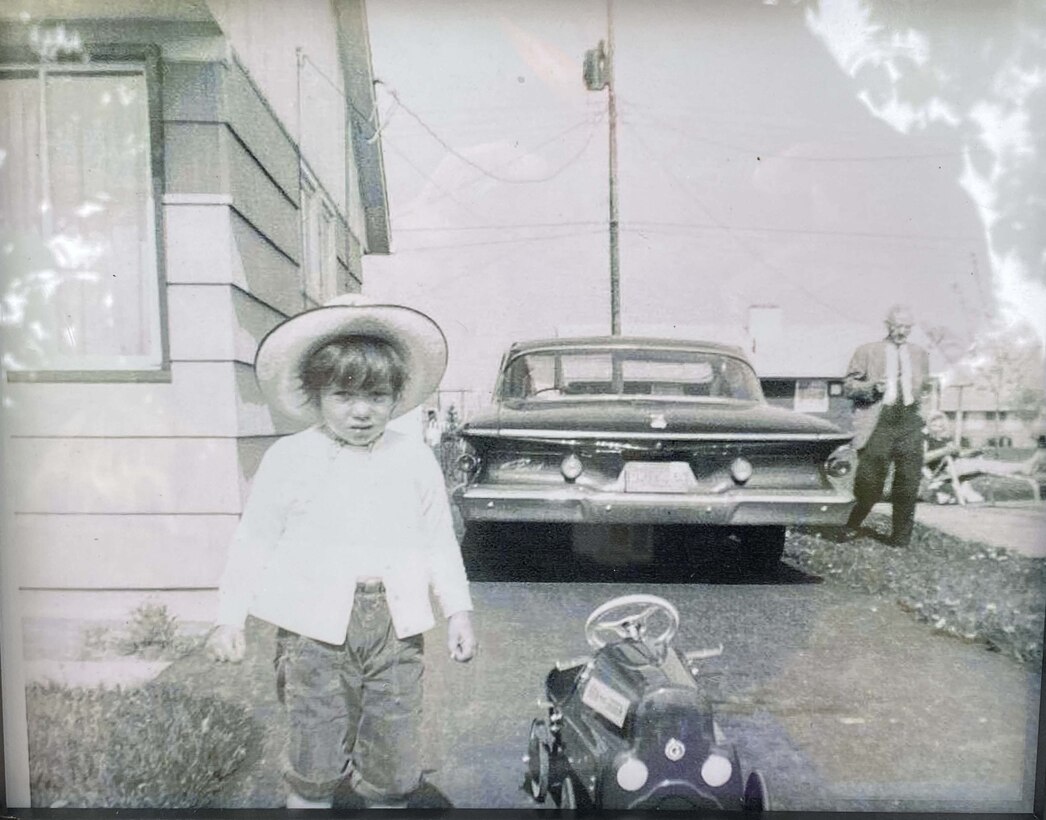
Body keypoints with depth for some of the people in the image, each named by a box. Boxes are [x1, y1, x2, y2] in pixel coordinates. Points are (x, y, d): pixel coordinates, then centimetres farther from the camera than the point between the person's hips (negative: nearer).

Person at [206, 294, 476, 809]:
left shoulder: (415, 459, 3)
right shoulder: (288, 459, -2)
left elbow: (439, 540, 8)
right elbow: (254, 541, 2)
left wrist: (458, 610, 5)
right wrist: (230, 617, -1)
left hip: (395, 626, 2)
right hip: (316, 627, -1)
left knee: (395, 764, 12)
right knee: (315, 763, 9)